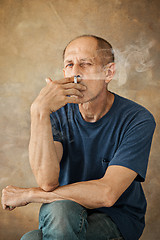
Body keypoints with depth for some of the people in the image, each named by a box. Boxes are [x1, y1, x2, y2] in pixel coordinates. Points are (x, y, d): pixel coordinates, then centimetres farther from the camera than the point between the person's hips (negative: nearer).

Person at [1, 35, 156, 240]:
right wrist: (39, 111, -31)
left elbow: (106, 194, -24)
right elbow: (47, 182, -21)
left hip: (118, 218, -3)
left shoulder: (138, 120, -15)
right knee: (61, 209, -33)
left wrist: (28, 194, -17)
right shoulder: (58, 112, -5)